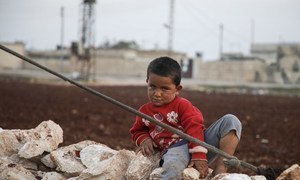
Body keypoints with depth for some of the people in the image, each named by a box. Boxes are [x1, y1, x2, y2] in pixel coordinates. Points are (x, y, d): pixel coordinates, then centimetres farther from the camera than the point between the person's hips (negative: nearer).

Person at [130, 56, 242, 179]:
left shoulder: (182, 105, 5)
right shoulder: (145, 111, 16)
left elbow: (194, 128, -8)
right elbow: (137, 131, 33)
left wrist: (199, 155, -22)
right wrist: (144, 139, 6)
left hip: (197, 142, 2)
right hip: (174, 149, -2)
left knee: (231, 120, -15)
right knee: (172, 168, -43)